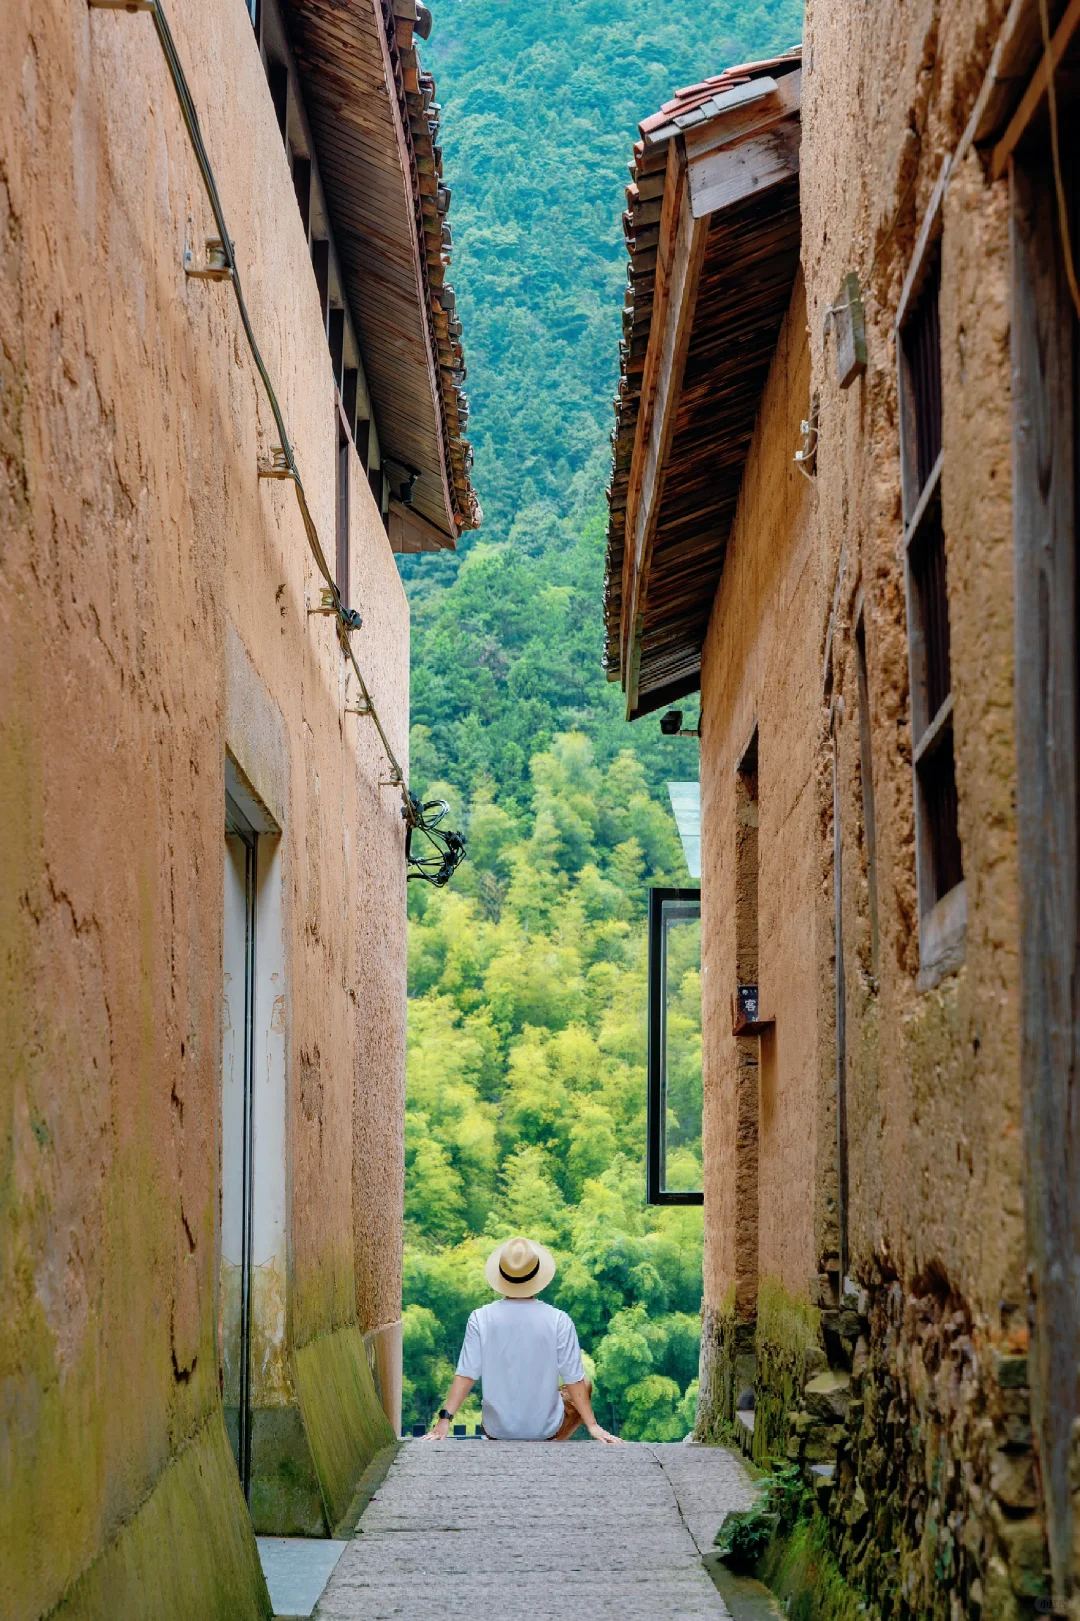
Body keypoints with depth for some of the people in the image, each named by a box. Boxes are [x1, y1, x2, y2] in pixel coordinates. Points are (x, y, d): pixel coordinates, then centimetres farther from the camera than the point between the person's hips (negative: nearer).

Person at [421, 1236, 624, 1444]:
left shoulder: (481, 1319, -13)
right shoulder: (558, 1321, -16)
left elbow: (466, 1375, -14)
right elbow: (574, 1380, -13)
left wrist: (444, 1420, -9)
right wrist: (592, 1426, -6)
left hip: (497, 1430, 3)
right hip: (545, 1427, -3)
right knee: (585, 1386, 27)